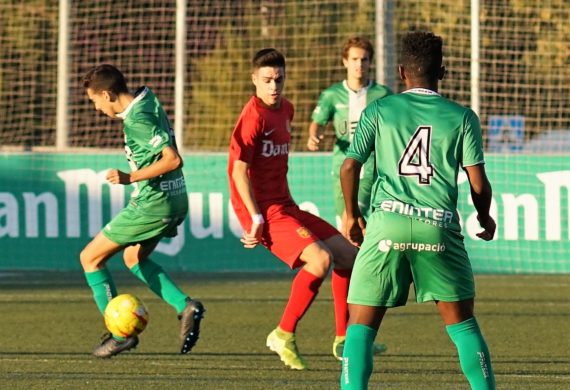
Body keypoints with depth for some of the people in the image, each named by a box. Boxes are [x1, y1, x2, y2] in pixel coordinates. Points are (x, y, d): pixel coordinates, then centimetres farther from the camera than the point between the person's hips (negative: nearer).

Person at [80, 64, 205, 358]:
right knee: (133, 258, 28)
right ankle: (185, 307, 12)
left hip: (152, 203, -10)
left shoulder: (137, 120, -22)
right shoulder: (147, 99, 5)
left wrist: (130, 177, -23)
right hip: (174, 201, 10)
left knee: (90, 257, 0)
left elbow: (173, 159, -27)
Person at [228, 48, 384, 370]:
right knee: (320, 259, -26)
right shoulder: (254, 117, -15)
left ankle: (344, 339, 20)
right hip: (264, 211, -10)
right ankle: (284, 335, -15)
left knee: (349, 255, 11)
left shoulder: (286, 109, 14)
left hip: (285, 206, 10)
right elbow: (239, 169, -18)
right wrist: (256, 218, -22)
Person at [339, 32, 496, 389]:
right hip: (440, 228, 1)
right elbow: (478, 183, 4)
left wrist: (352, 216, 19)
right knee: (461, 322, 15)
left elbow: (349, 166, 4)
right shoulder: (463, 117, 6)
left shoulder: (379, 111, 7)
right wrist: (485, 219, 24)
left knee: (361, 323, 4)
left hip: (388, 224, 0)